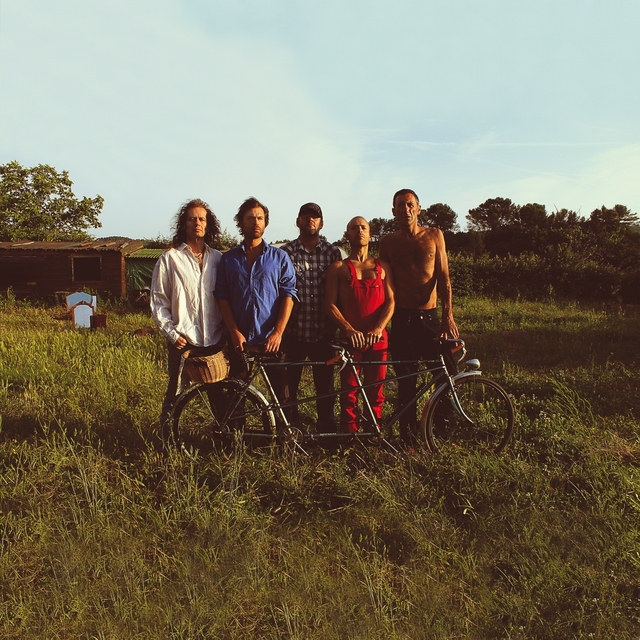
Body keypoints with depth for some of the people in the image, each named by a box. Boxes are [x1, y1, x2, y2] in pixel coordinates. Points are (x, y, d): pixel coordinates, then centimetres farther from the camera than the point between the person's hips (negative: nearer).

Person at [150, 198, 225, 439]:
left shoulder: (218, 259, 8)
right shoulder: (170, 258, 2)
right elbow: (158, 300, 1)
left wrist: (226, 332, 2)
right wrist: (171, 333, -6)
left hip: (215, 340, 2)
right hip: (183, 341, -2)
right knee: (176, 394, 4)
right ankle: (168, 441, 20)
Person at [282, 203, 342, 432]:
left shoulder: (332, 252, 4)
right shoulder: (286, 252, 0)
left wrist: (334, 325, -1)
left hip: (323, 333, 1)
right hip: (294, 333, -1)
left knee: (326, 387, 9)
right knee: (289, 387, 8)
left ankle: (327, 430, 25)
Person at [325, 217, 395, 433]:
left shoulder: (382, 266, 12)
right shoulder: (338, 268, 6)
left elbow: (390, 301, 3)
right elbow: (330, 304, -2)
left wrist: (378, 328, -14)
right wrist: (349, 329, -17)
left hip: (377, 338, 2)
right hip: (349, 338, -1)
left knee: (375, 392, 6)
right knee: (349, 392, 3)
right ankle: (349, 436, 14)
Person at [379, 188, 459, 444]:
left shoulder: (434, 236, 5)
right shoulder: (388, 243, 5)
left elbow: (443, 277, -1)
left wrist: (448, 315, -12)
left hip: (430, 316, 1)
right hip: (402, 318, 0)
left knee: (448, 369, -5)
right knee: (405, 380, 4)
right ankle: (408, 433, 19)